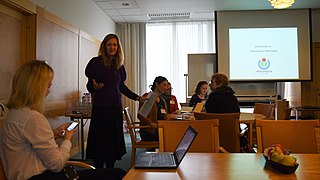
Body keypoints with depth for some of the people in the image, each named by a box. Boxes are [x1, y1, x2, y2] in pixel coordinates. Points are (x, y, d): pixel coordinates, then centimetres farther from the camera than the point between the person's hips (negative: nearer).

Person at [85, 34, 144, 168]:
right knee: (101, 142, -1)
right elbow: (89, 86, -5)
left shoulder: (119, 65, 12)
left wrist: (137, 98, 16)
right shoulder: (96, 62, -4)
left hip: (116, 107, 6)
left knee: (114, 141, 10)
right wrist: (95, 87, -28)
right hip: (101, 108, -5)